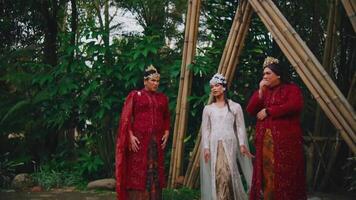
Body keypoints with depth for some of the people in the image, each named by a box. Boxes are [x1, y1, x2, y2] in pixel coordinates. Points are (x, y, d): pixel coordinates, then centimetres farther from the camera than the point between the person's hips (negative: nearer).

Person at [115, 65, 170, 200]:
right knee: (137, 172, -3)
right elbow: (126, 117, -3)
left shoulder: (162, 98, 13)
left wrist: (166, 133, 6)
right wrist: (131, 136, -11)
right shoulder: (134, 95, 1)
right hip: (139, 140, -4)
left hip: (157, 141, 4)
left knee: (155, 172, 6)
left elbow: (166, 118, 20)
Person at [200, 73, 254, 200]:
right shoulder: (208, 109, 11)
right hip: (214, 143, 2)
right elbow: (205, 129, 8)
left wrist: (242, 144, -4)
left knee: (228, 172, -12)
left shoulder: (235, 107, 6)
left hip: (229, 143, -2)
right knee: (217, 173, -6)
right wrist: (206, 147, 0)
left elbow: (240, 127, 5)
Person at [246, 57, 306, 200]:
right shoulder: (262, 91, 19)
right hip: (264, 139, 5)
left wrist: (268, 111, -10)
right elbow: (250, 110, 9)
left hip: (285, 138, -5)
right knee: (266, 171, 1)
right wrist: (260, 91, -2)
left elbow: (295, 106, -16)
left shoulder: (291, 88, 3)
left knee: (285, 173, -7)